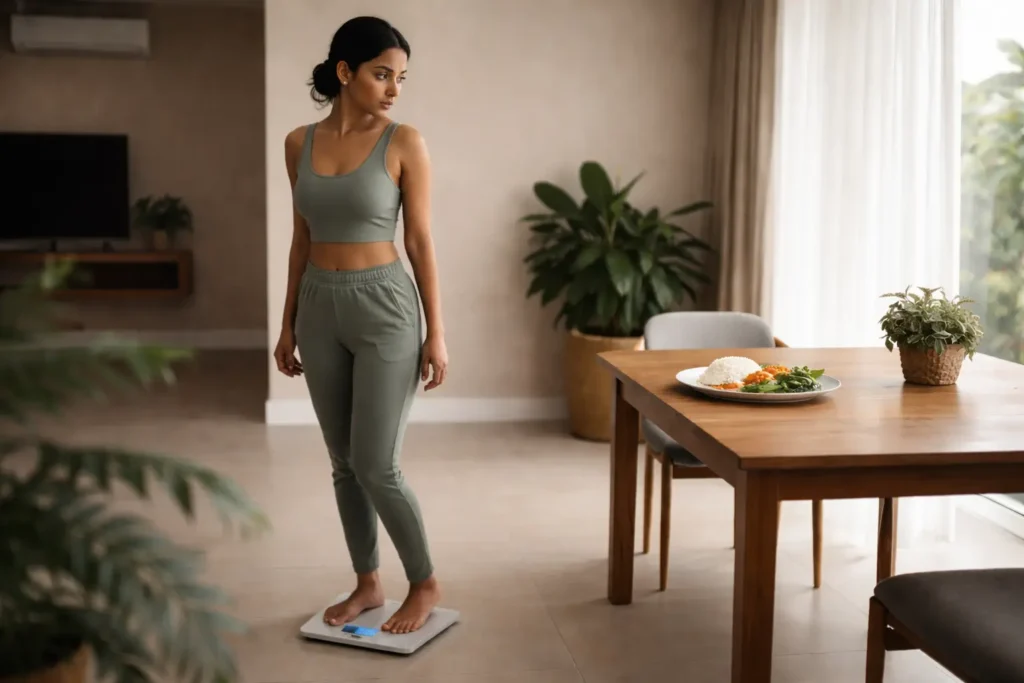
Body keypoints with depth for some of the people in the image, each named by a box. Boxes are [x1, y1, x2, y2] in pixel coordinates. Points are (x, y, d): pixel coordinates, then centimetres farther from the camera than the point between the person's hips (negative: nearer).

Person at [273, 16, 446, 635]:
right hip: (321, 309, 5)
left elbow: (421, 240, -7)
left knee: (377, 467, -5)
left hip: (384, 308, -5)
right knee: (344, 463, 11)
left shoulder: (405, 142, -7)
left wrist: (437, 332, -8)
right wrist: (288, 323, 12)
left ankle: (426, 584, 15)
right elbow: (302, 238, 11)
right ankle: (368, 584, 27)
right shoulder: (300, 143, 5)